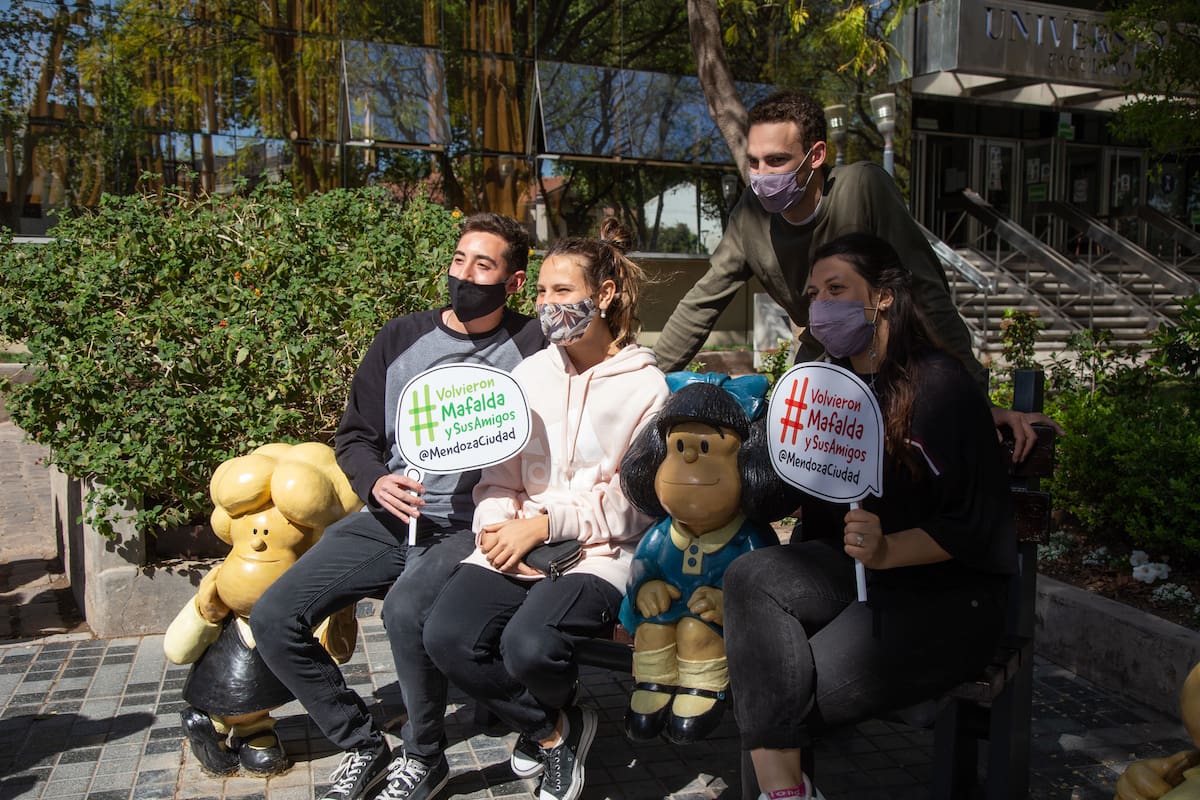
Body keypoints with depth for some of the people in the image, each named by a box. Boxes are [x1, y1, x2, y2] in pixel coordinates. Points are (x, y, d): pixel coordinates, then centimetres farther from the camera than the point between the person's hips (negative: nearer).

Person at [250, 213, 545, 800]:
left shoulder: (532, 345, -1)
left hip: (471, 526, -5)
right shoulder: (402, 338, 9)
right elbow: (354, 436, 13)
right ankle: (362, 745, 12)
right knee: (273, 619, -8)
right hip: (391, 516, 5)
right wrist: (376, 483, -7)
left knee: (406, 609, -34)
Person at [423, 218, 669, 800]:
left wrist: (545, 523, -15)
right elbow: (497, 475, 12)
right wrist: (498, 528, -9)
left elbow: (635, 501, -8)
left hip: (602, 553, -4)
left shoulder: (645, 386, -1)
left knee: (528, 644, -30)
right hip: (519, 549, 5)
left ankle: (549, 720, 11)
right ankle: (554, 728, 8)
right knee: (447, 635, -21)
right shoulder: (528, 374, 15)